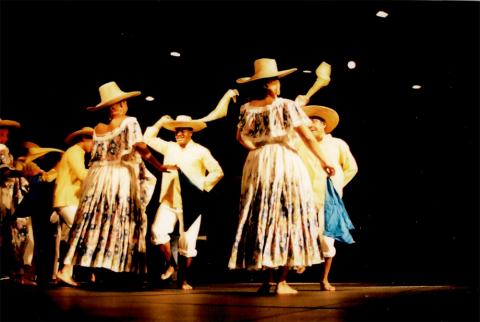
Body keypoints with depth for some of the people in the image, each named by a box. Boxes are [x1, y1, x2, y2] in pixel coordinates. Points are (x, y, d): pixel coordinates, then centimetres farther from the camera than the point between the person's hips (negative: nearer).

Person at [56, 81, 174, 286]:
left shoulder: (98, 128, 12)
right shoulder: (130, 122, -1)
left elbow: (97, 155, 15)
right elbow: (141, 148, -10)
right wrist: (160, 166, -6)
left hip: (98, 178, 5)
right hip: (122, 179, -4)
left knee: (90, 223, 4)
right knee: (120, 223, 0)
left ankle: (67, 268, 0)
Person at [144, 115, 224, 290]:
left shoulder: (201, 151, 1)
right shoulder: (169, 147, 13)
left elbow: (218, 172, 2)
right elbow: (148, 138, 18)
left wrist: (202, 185, -7)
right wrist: (160, 123, 7)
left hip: (190, 203, -3)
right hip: (169, 200, 3)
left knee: (187, 243, 0)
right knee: (158, 231, -17)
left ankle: (184, 279, 14)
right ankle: (170, 265, 6)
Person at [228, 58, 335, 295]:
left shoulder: (247, 108, 5)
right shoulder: (287, 105, -4)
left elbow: (241, 136, 4)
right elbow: (307, 136, -6)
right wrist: (323, 160, 1)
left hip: (257, 164, 4)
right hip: (285, 162, -3)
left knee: (262, 220, 9)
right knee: (287, 219, 1)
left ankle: (267, 279, 10)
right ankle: (281, 282, -2)